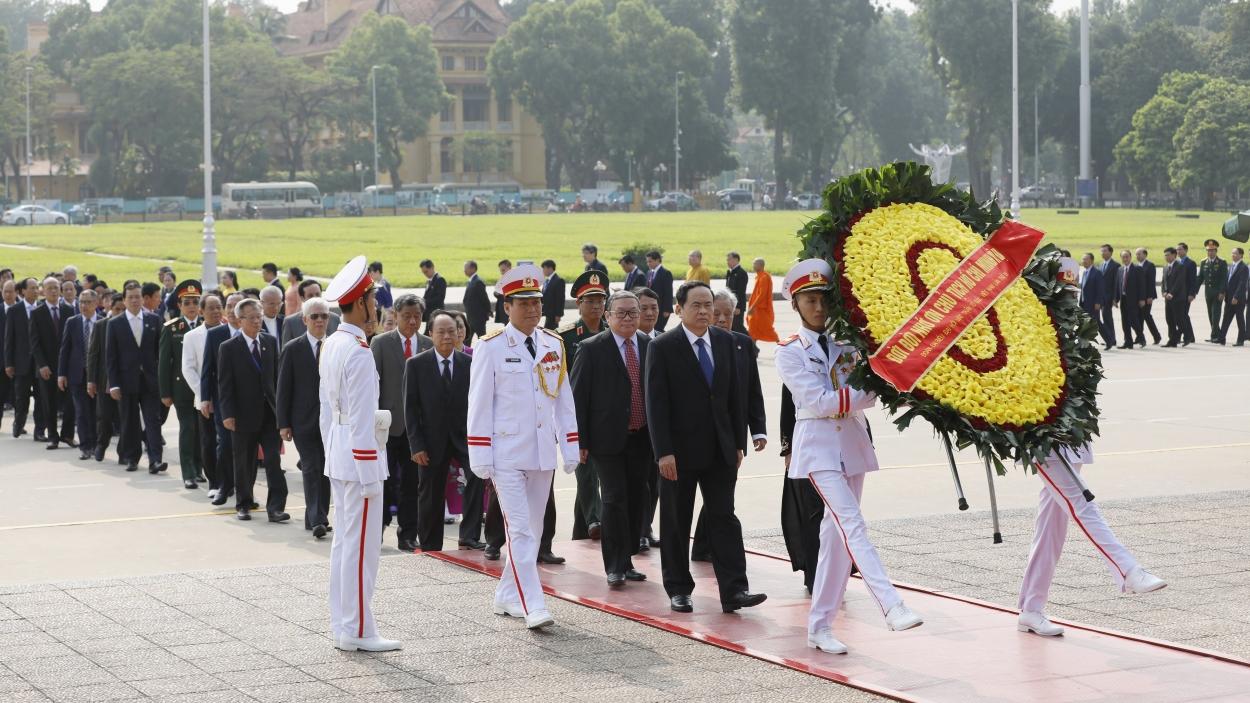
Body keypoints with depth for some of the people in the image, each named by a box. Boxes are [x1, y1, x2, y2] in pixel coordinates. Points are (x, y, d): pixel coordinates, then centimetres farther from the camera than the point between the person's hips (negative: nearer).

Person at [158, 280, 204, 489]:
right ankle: (188, 474, -3)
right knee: (187, 429, -5)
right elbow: (164, 362, 0)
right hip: (182, 386, -2)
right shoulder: (171, 329, 0)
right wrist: (165, 393, -4)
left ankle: (198, 469, 19)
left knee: (201, 429, 7)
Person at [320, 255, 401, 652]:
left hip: (337, 456, 10)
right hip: (359, 455, -10)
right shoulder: (358, 352, -18)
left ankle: (342, 627, 18)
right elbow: (362, 418, -20)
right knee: (362, 546, -4)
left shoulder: (331, 345, 10)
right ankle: (358, 631, 0)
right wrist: (369, 475, -17)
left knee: (343, 542, 13)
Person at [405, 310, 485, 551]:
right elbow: (410, 407, -3)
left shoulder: (470, 363, 2)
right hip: (432, 439, 0)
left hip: (464, 436, 1)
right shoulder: (416, 364, -2)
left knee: (477, 475, -24)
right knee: (430, 495, 6)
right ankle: (430, 548, 20)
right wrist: (416, 445, -9)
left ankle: (469, 535, -18)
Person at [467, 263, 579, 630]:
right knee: (520, 531, -9)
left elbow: (563, 399, 12)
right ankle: (533, 607, -12)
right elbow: (479, 404, -6)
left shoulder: (554, 345, 8)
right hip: (507, 454, -5)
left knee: (532, 529, 11)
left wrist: (570, 447, 7)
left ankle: (508, 597, 23)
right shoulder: (490, 347, -6)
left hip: (542, 454, 5)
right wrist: (480, 458, -9)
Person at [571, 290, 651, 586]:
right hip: (608, 439, -4)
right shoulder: (592, 349, -4)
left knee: (636, 500, 8)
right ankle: (614, 567, -1)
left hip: (641, 438, 4)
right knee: (615, 499, -7)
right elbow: (578, 397, -5)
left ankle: (626, 562, 19)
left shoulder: (651, 346, 7)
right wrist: (580, 442, -10)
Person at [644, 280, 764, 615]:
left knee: (724, 518, -1)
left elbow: (734, 395, 11)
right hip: (680, 449, -4)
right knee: (676, 524, 6)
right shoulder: (662, 347, -8)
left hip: (720, 449, 4)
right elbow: (656, 403, -11)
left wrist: (739, 442, 7)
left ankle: (734, 590, -5)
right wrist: (663, 452, -17)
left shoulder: (725, 342, 7)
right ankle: (678, 589, 16)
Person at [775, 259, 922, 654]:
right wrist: (869, 394, -17)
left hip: (853, 443, 5)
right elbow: (820, 402, -13)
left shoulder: (848, 342, 10)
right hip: (819, 447, -5)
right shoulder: (790, 353, -2)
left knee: (836, 534, 5)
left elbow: (871, 386, 4)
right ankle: (892, 607, -31)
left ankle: (819, 627, 11)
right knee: (852, 525, -19)